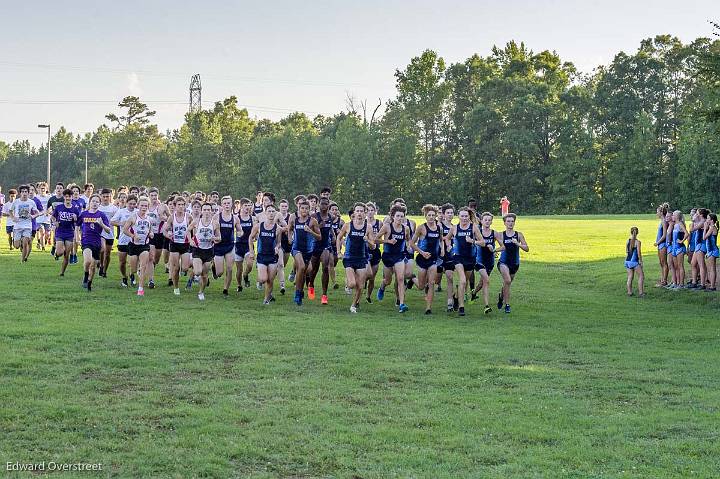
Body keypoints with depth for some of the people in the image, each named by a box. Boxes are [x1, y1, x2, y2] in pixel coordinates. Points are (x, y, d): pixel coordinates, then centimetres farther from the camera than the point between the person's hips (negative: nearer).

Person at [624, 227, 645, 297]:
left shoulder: (627, 241, 2)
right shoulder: (637, 242, -12)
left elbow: (626, 253, 9)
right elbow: (639, 253, -11)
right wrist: (641, 261, -2)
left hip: (628, 261, 5)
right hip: (635, 261, -5)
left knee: (630, 277, 11)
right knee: (641, 276, 6)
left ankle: (629, 292, 9)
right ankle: (641, 292, 1)